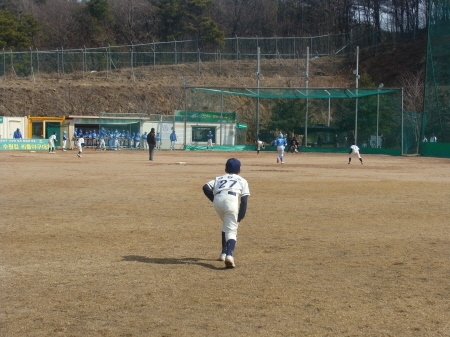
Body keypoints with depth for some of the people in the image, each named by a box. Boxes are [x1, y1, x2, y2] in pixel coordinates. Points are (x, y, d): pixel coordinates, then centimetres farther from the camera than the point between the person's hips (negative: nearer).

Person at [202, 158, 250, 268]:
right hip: (231, 199, -3)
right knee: (231, 230, 0)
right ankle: (229, 255, -27)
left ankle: (223, 253, 30)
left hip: (217, 199, 3)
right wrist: (239, 218, 17)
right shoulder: (242, 180, 31)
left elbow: (206, 187, 15)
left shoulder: (219, 178, 35)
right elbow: (244, 201, 16)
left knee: (226, 224, 29)